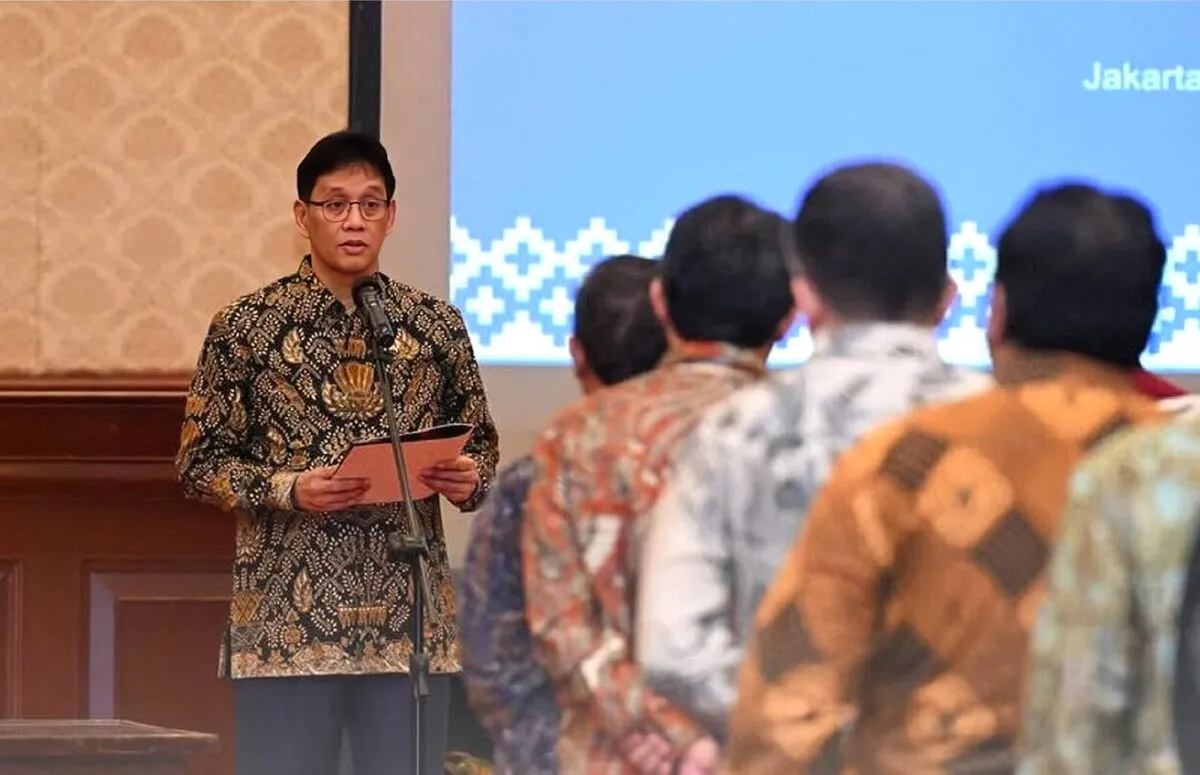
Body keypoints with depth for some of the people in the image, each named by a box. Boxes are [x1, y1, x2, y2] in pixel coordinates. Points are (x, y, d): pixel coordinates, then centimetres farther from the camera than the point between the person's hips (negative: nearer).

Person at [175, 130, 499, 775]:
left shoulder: (436, 326, 8)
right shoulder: (245, 327, 0)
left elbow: (481, 444, 16)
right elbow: (200, 462, 1)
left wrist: (468, 480, -7)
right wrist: (289, 490, -15)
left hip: (409, 614, 2)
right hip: (286, 616, -2)